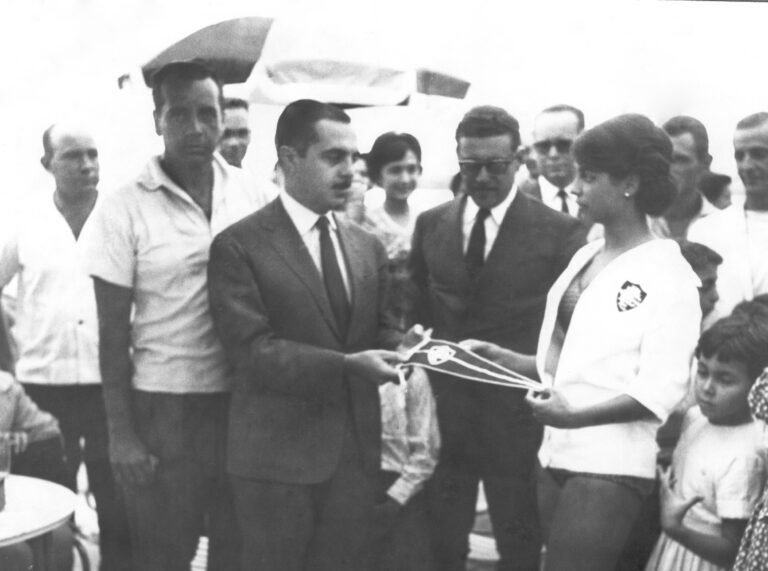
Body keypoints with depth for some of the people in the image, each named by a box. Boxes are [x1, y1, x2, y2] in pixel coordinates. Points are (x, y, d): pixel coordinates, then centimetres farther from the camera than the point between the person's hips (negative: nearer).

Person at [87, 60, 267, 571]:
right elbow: (113, 332, -5)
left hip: (242, 399, 3)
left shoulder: (246, 193, 0)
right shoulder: (124, 209, -9)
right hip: (163, 405, -3)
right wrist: (121, 434, -7)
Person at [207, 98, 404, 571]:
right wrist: (346, 366, -26)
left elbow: (378, 331, 13)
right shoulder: (240, 246, -8)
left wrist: (402, 350, -10)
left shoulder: (367, 247, 12)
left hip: (356, 450, 5)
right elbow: (253, 350, -16)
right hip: (279, 453, -5)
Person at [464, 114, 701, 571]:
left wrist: (576, 415, -26)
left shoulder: (667, 274, -10)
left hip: (611, 467, -7)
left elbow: (660, 391, -16)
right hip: (557, 456, 7)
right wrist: (502, 358, 4)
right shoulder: (585, 257, 13)